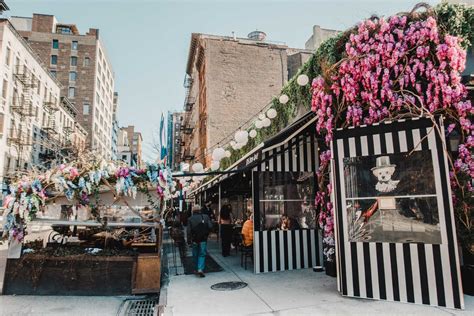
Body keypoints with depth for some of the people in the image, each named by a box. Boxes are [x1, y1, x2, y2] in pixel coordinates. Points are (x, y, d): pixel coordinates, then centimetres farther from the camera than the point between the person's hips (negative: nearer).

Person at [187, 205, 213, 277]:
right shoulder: (205, 217, -4)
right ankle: (201, 269, -9)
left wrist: (189, 241, -5)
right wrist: (206, 234, 8)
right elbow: (210, 227, -8)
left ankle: (197, 269, 22)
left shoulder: (190, 219, -5)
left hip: (194, 240, 0)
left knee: (195, 255, 14)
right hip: (203, 239, 0)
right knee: (202, 254, 5)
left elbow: (189, 231, -9)